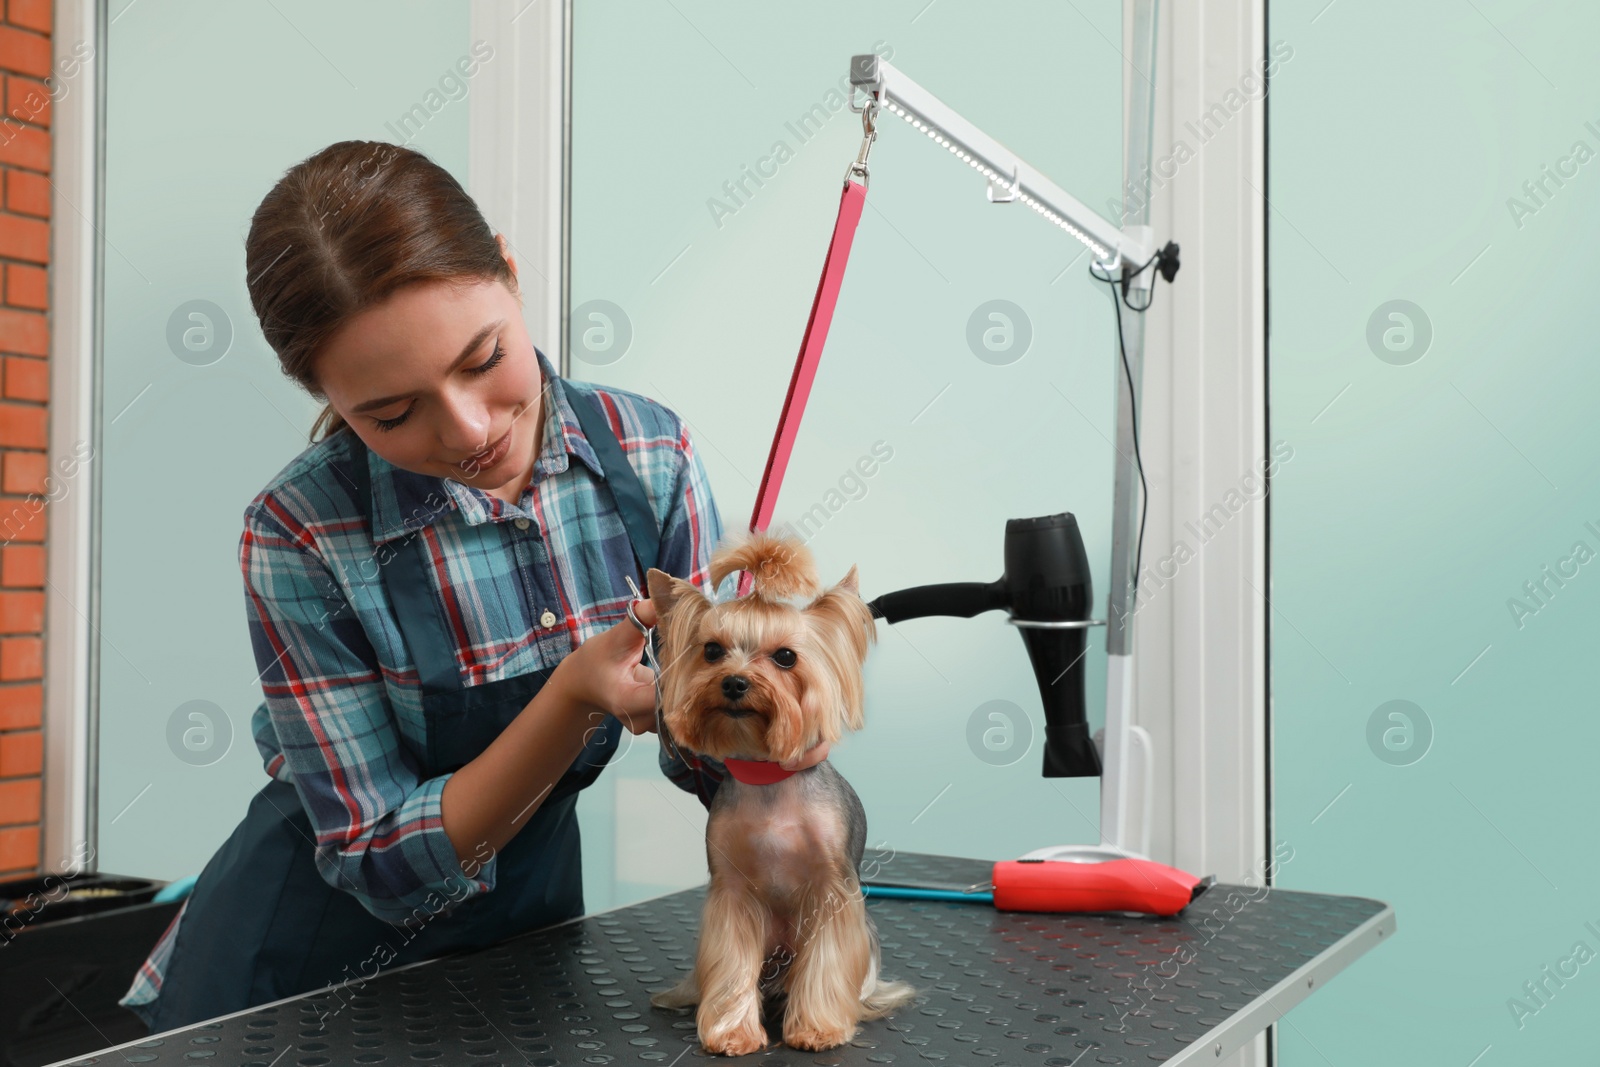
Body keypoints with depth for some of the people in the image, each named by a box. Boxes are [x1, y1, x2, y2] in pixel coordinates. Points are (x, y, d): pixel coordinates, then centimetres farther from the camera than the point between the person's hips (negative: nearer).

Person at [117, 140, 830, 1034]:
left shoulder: (648, 453, -16)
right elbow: (384, 865, -20)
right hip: (309, 962, -3)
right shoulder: (302, 534, -23)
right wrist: (576, 697, -33)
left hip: (527, 917, 3)